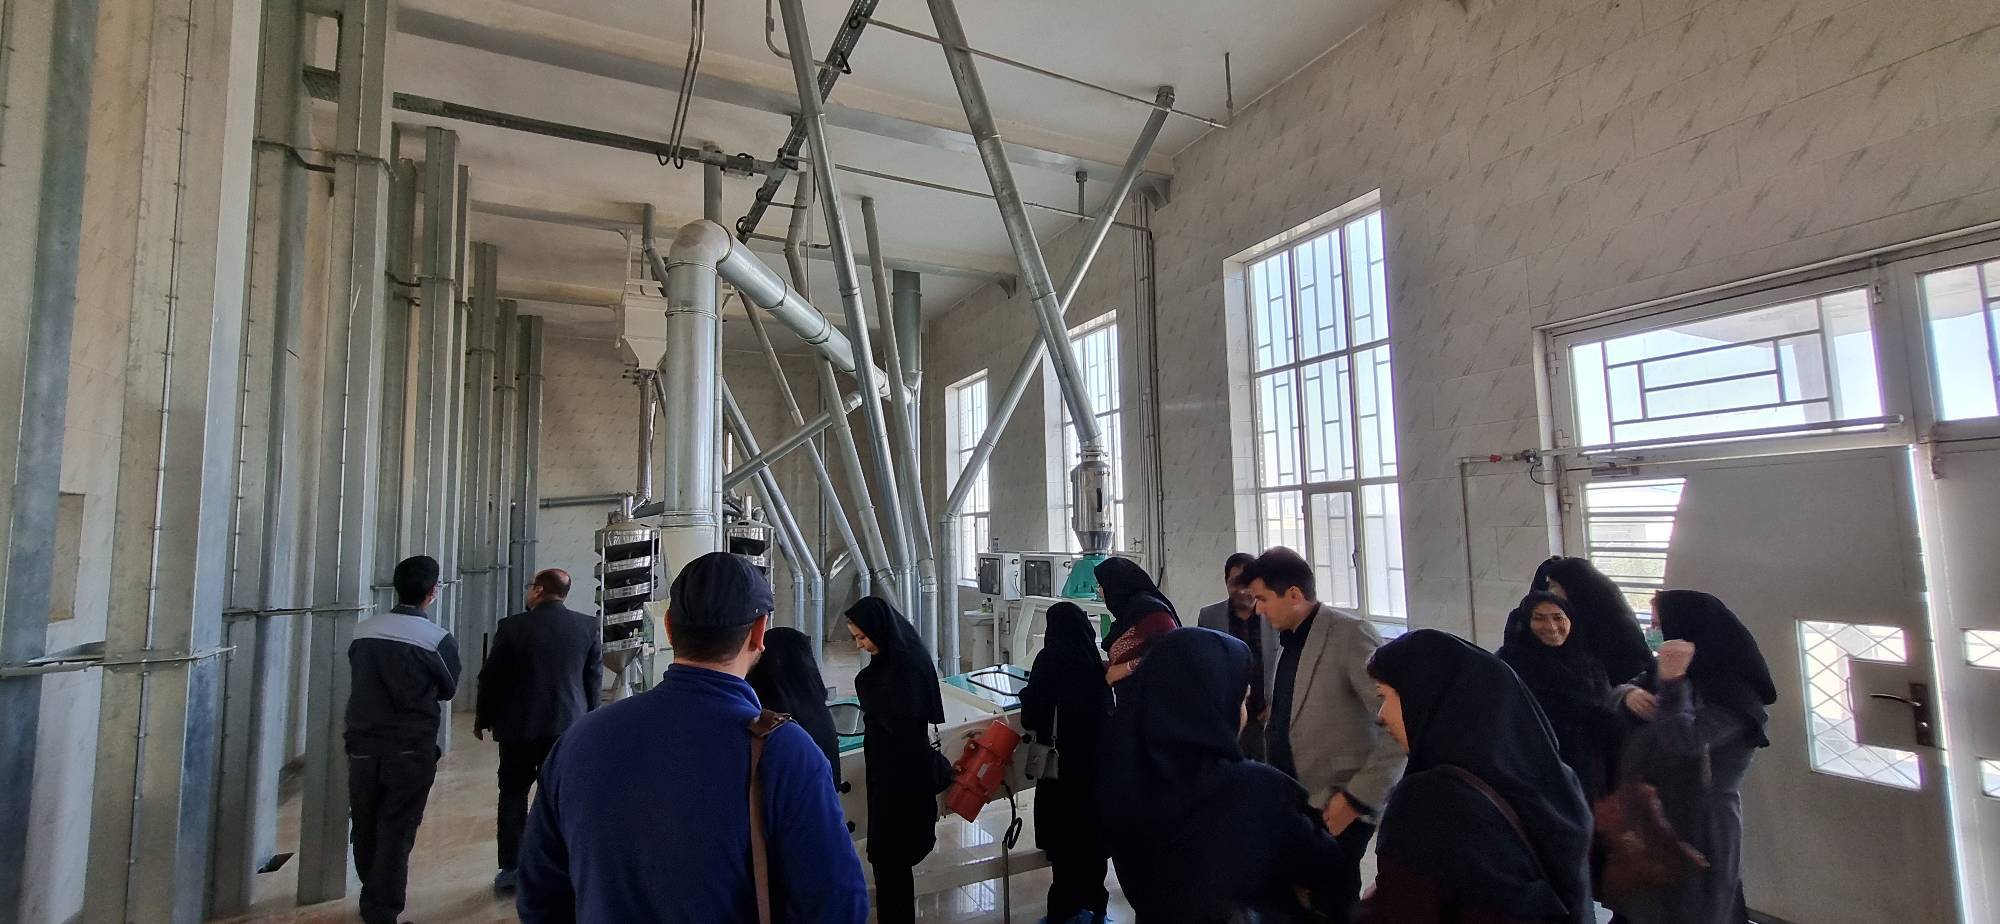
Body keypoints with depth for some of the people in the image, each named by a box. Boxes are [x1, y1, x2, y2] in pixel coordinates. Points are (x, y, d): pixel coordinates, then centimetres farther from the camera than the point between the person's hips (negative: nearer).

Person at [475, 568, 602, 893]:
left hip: (519, 726, -1)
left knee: (513, 796, 14)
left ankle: (511, 869, 20)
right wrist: (587, 720, 12)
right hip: (569, 725, 1)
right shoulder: (589, 626, -5)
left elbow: (491, 677, -2)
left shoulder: (512, 626, -9)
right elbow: (594, 680, 0)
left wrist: (482, 718, 13)